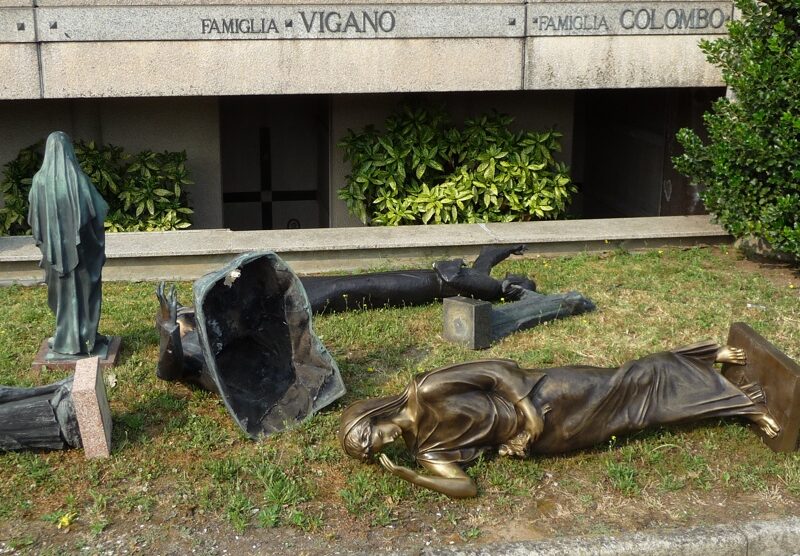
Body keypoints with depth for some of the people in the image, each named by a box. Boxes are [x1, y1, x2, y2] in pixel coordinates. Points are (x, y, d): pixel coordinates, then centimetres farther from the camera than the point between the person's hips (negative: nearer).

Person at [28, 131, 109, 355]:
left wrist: (44, 241, 14)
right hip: (81, 246, -2)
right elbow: (97, 210, -10)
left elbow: (34, 217, 0)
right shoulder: (78, 177, -12)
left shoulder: (40, 180, -6)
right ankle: (86, 337, 11)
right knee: (84, 290, 9)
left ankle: (66, 339, 18)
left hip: (55, 248, 2)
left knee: (62, 292, 13)